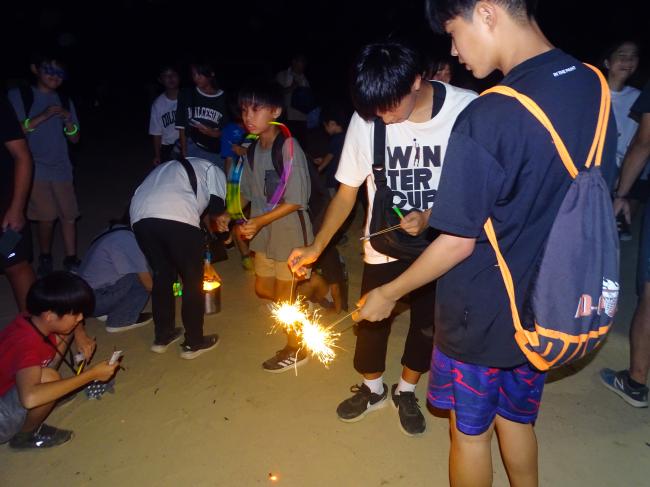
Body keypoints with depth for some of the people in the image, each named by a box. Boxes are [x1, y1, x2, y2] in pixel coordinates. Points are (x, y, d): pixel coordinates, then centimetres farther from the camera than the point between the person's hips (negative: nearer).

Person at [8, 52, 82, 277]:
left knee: (69, 215, -3)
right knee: (47, 216, -4)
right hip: (35, 169, -3)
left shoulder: (65, 101, 14)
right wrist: (42, 117, -17)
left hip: (61, 168, 4)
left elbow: (75, 138, 12)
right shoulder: (18, 95, 2)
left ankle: (71, 260, 7)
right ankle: (45, 258, 17)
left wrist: (68, 121, -8)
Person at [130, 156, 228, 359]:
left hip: (139, 217, 6)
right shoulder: (212, 169, 26)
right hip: (177, 218, -6)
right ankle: (194, 342, 23)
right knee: (193, 280, 13)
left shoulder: (167, 168, 42)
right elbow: (217, 207, 7)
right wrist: (216, 218, 32)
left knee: (162, 275, 25)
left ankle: (162, 336, 36)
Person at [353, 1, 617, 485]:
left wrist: (388, 294, -6)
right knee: (516, 419, 27)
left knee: (470, 431, 18)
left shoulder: (487, 118, -27)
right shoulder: (595, 86, -4)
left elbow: (459, 242, -21)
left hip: (483, 317, -6)